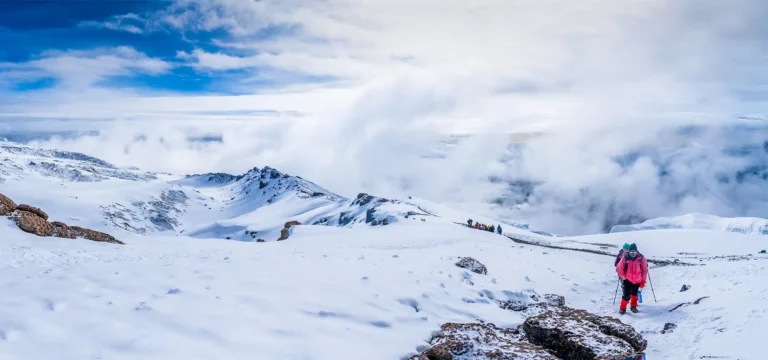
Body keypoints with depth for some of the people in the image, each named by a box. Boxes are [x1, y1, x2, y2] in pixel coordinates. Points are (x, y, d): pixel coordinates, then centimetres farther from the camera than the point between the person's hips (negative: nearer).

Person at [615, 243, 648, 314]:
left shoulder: (641, 258, -13)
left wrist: (643, 281, -2)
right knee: (626, 295, -10)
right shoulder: (625, 258, -16)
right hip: (627, 280, -2)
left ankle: (633, 306, 36)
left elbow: (645, 270, -3)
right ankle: (622, 308, 6)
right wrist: (624, 277, -5)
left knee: (634, 294, 18)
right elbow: (619, 269, -8)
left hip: (637, 280, 2)